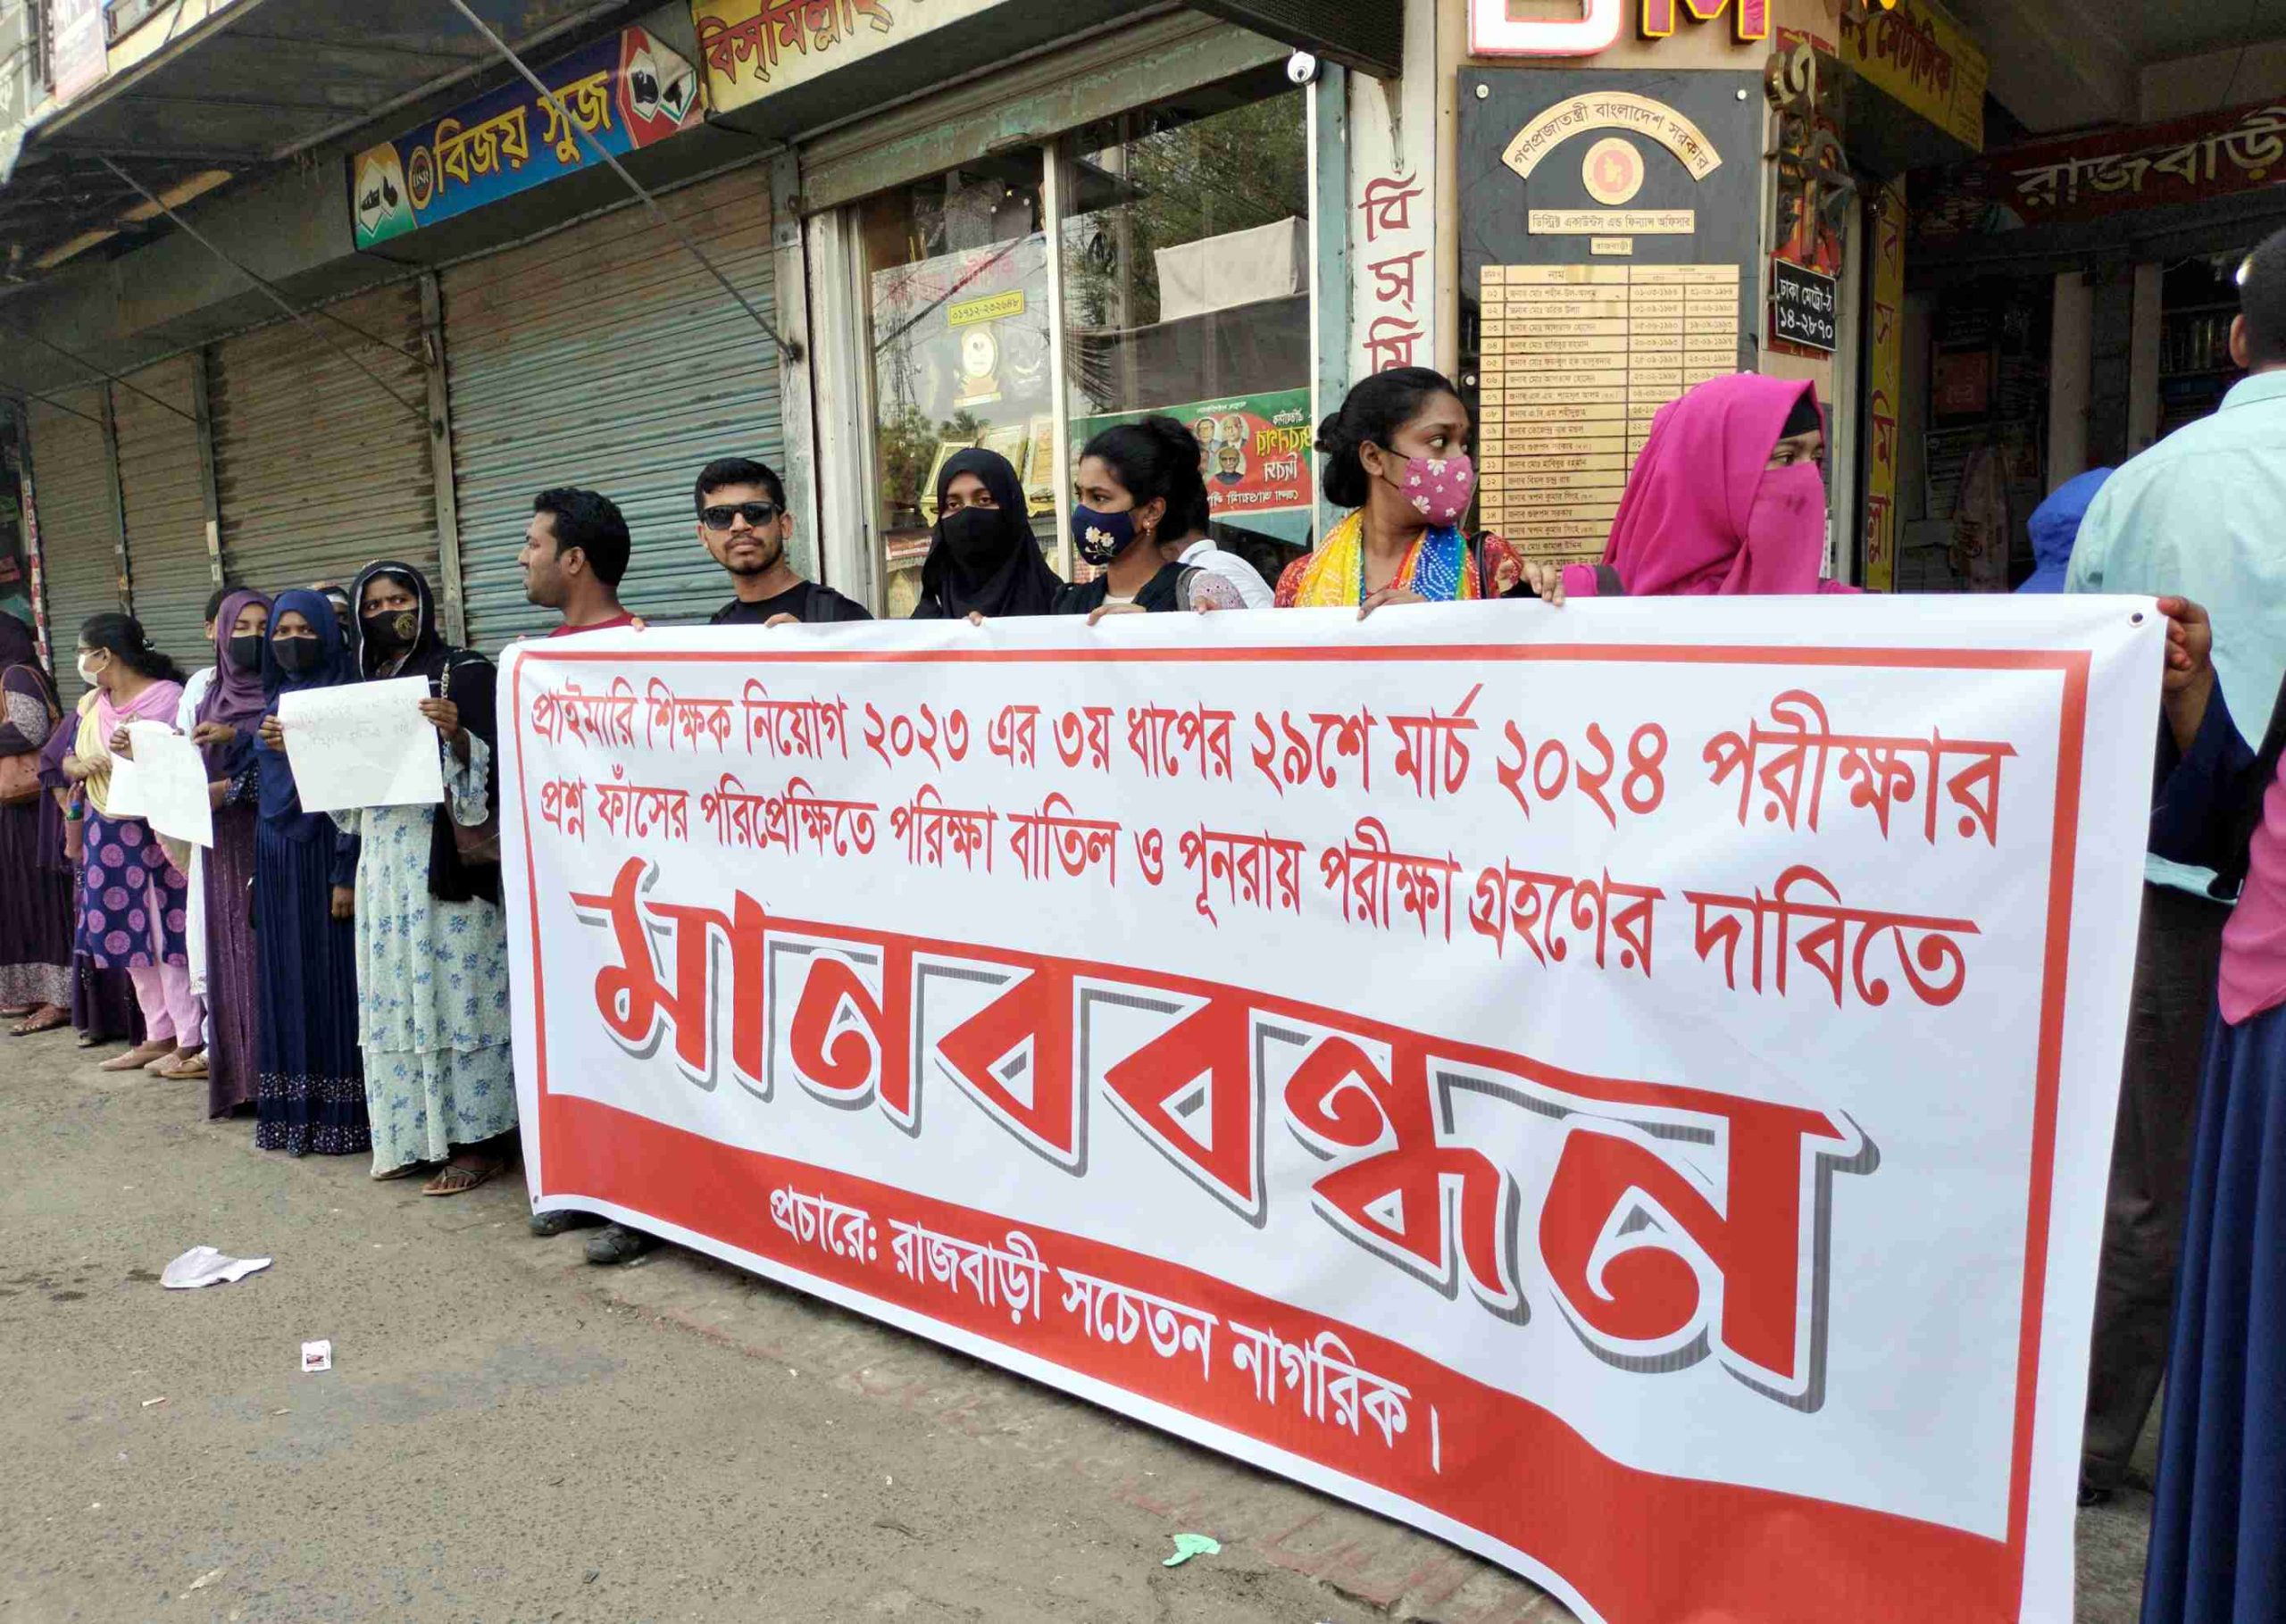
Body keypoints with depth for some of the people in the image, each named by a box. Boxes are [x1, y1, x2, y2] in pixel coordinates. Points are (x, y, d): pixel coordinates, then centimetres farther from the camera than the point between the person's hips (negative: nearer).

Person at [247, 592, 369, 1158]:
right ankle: (293, 1110, 17)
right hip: (276, 856, 7)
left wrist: (348, 874, -17)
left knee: (332, 977, -3)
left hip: (325, 852, -7)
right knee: (284, 978, 9)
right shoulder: (274, 699, 14)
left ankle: (341, 1113, 4)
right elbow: (257, 780, 19)